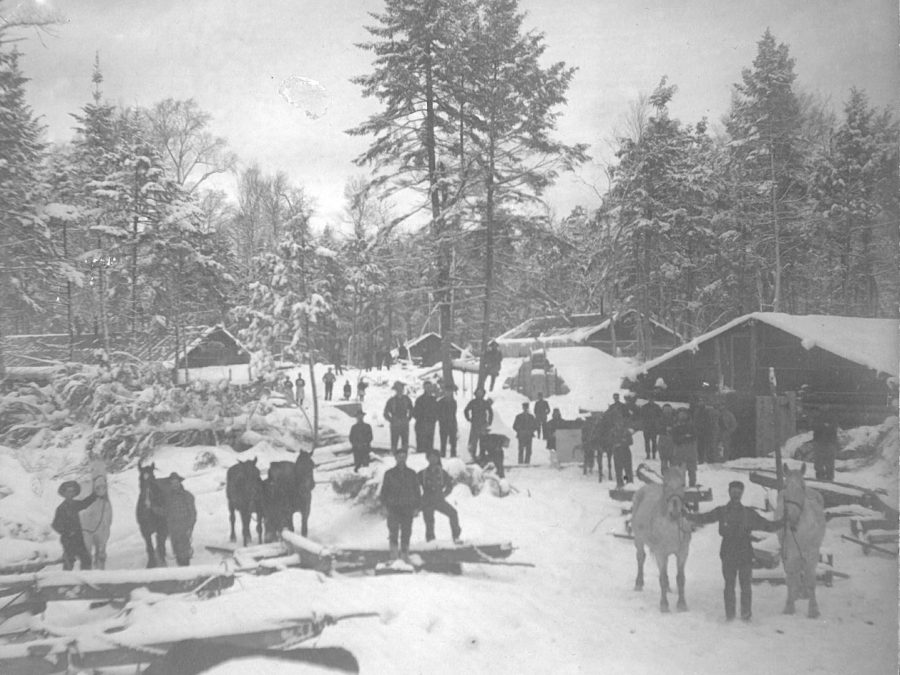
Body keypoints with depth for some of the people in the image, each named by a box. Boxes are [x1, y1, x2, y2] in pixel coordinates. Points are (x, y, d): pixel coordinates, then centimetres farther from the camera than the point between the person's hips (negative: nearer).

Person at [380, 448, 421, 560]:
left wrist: (416, 508, 1)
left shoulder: (412, 473, 7)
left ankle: (405, 555, 9)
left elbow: (417, 491, 8)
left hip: (408, 509, 1)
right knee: (393, 532, -6)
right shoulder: (389, 473, 5)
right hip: (393, 508, -1)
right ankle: (394, 556, 0)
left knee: (406, 533, 2)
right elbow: (384, 491, 6)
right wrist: (385, 506, -5)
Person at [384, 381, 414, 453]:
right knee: (394, 445, -1)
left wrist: (408, 419, 11)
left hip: (405, 425, 3)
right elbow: (386, 414, 4)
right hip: (395, 425, -3)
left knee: (405, 444, 4)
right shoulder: (391, 400, -4)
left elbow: (411, 410, 18)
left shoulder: (406, 399, 4)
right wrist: (392, 421, 0)